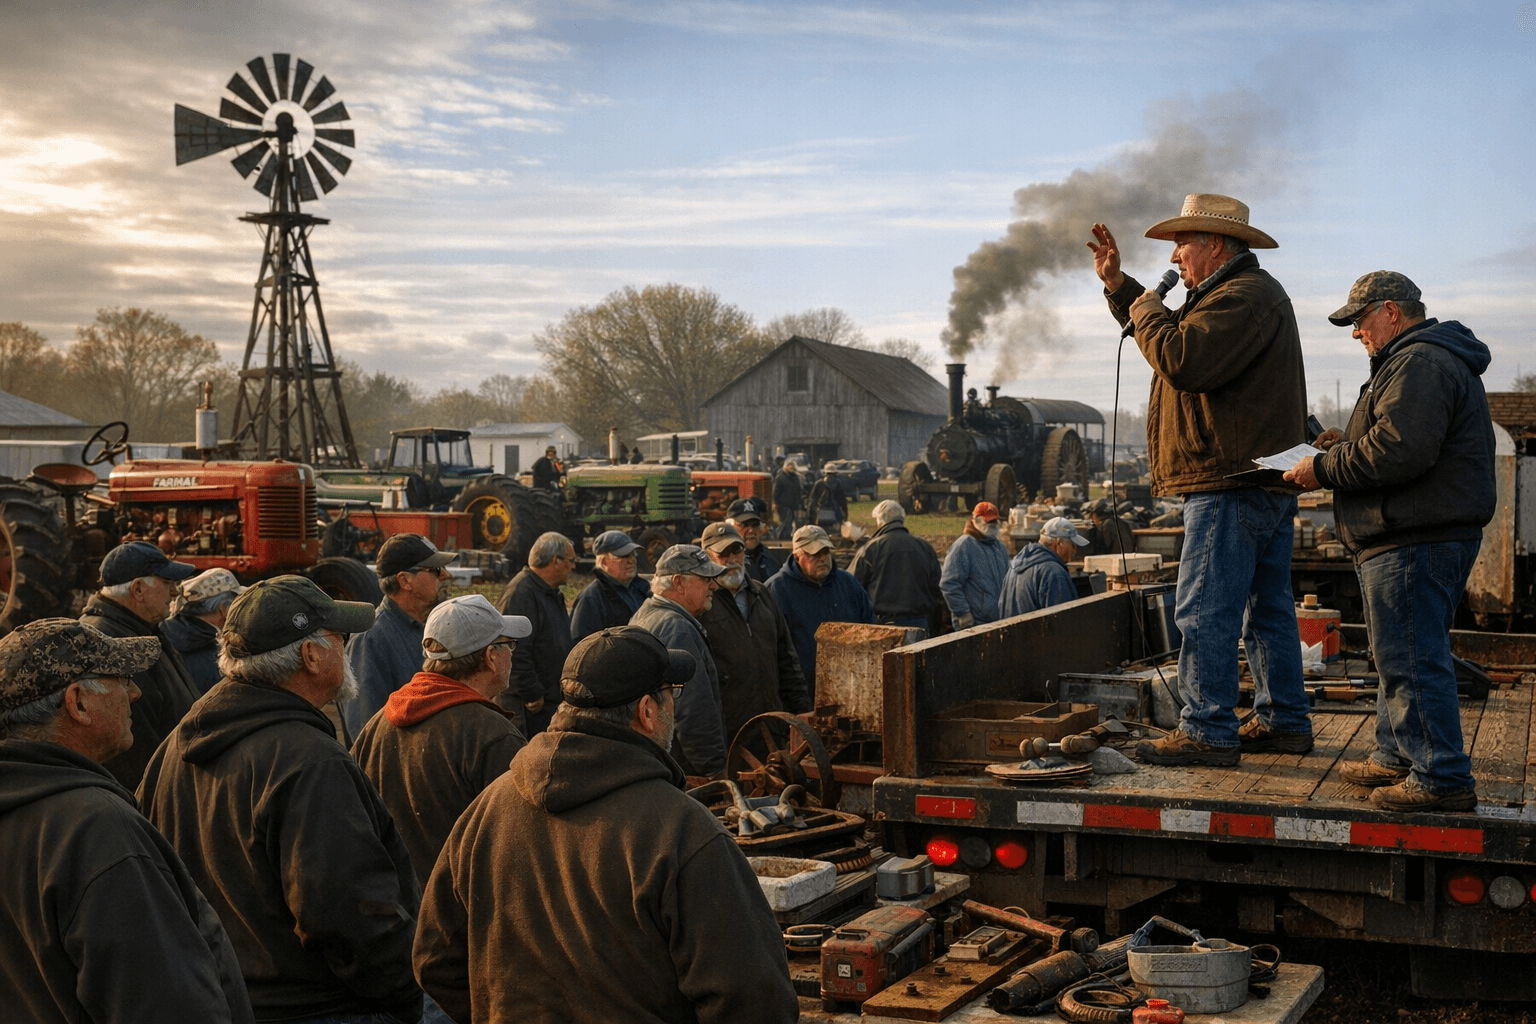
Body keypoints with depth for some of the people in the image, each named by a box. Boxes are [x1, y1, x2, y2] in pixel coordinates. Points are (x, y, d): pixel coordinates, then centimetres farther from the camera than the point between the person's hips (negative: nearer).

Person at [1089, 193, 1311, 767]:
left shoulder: (1242, 297, -14)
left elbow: (1181, 359, -25)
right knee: (1267, 607, 14)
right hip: (1259, 478, 11)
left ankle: (1208, 733, -7)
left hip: (1231, 482, -11)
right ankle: (1284, 722, 20)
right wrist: (1118, 285, 25)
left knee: (1205, 612, -9)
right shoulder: (1248, 292, 22)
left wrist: (1145, 310, -8)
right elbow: (1176, 331, 32)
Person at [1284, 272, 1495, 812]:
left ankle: (1442, 778, -5)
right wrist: (1348, 445, 16)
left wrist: (1325, 469, -16)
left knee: (1411, 659, -9)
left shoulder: (1419, 363, -15)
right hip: (1413, 537, 12)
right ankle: (1398, 757, 29)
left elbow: (1400, 450, -26)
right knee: (1400, 655, 19)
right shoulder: (1424, 358, 22)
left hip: (1416, 542, -12)